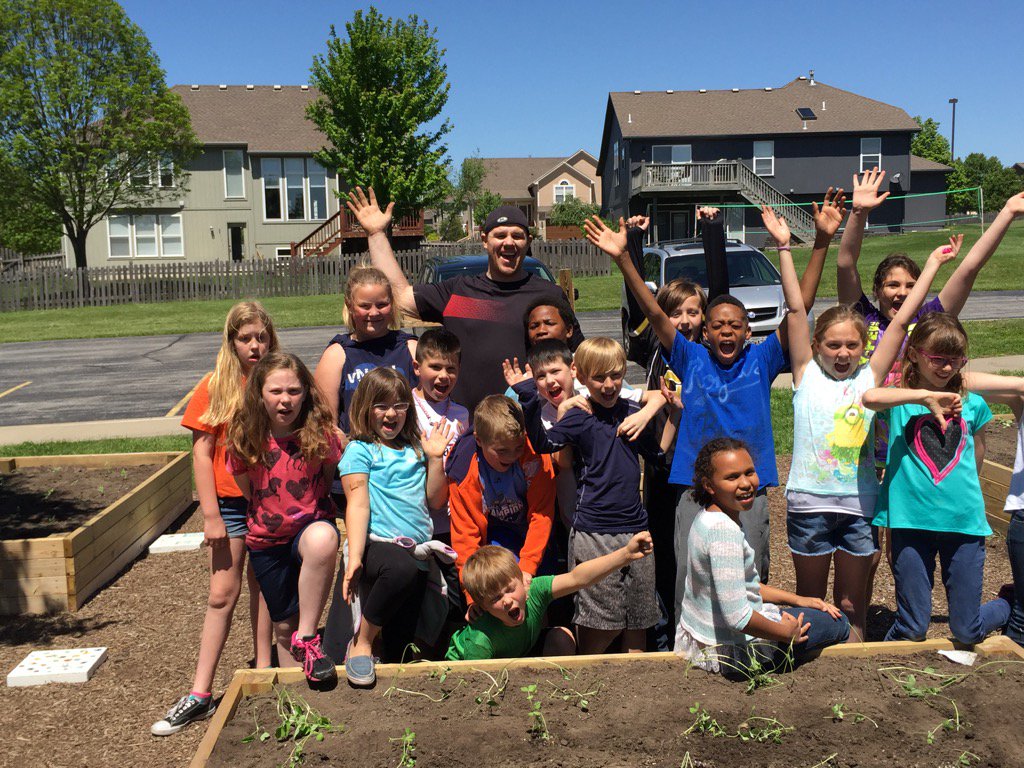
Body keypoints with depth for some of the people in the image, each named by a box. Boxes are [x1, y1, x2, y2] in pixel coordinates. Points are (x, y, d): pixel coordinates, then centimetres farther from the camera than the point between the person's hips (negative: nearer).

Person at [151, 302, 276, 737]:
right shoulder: (214, 386, -3)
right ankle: (200, 695, 9)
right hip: (231, 502, -1)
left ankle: (263, 670, 26)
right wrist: (211, 515, -8)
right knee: (223, 592, 2)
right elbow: (201, 452, -5)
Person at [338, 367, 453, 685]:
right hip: (377, 543, -5)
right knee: (403, 568, -39)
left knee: (402, 644, 1)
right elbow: (357, 505, -6)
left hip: (416, 550, 6)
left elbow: (436, 501, 16)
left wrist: (435, 458, 4)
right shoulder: (360, 450, 4)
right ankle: (362, 643, -19)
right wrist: (354, 558, -17)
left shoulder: (416, 449, 18)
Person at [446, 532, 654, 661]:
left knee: (562, 636, -15)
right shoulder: (480, 640, -38)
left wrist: (626, 554, -47)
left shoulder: (534, 591, -29)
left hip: (519, 654, 6)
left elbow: (577, 578, -38)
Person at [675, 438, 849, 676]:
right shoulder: (724, 531, -28)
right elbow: (737, 617, -30)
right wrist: (787, 633, -14)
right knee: (837, 624, 10)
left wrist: (796, 599, 10)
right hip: (732, 652, -9)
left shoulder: (707, 517, 1)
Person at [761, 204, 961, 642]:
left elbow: (902, 320, 3)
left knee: (852, 605, 12)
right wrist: (784, 247, -7)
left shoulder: (870, 377, 4)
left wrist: (933, 264, 4)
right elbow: (796, 310, -5)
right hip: (809, 503, -1)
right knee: (810, 600, 12)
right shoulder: (807, 373, -1)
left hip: (859, 503, 1)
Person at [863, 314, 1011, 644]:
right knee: (912, 628, 5)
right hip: (912, 521, -2)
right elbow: (871, 397, -27)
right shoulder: (902, 401, -2)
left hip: (964, 521, 2)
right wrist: (926, 397, -24)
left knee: (967, 631, 12)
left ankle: (1008, 606, 43)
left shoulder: (972, 404, 7)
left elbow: (976, 463, 19)